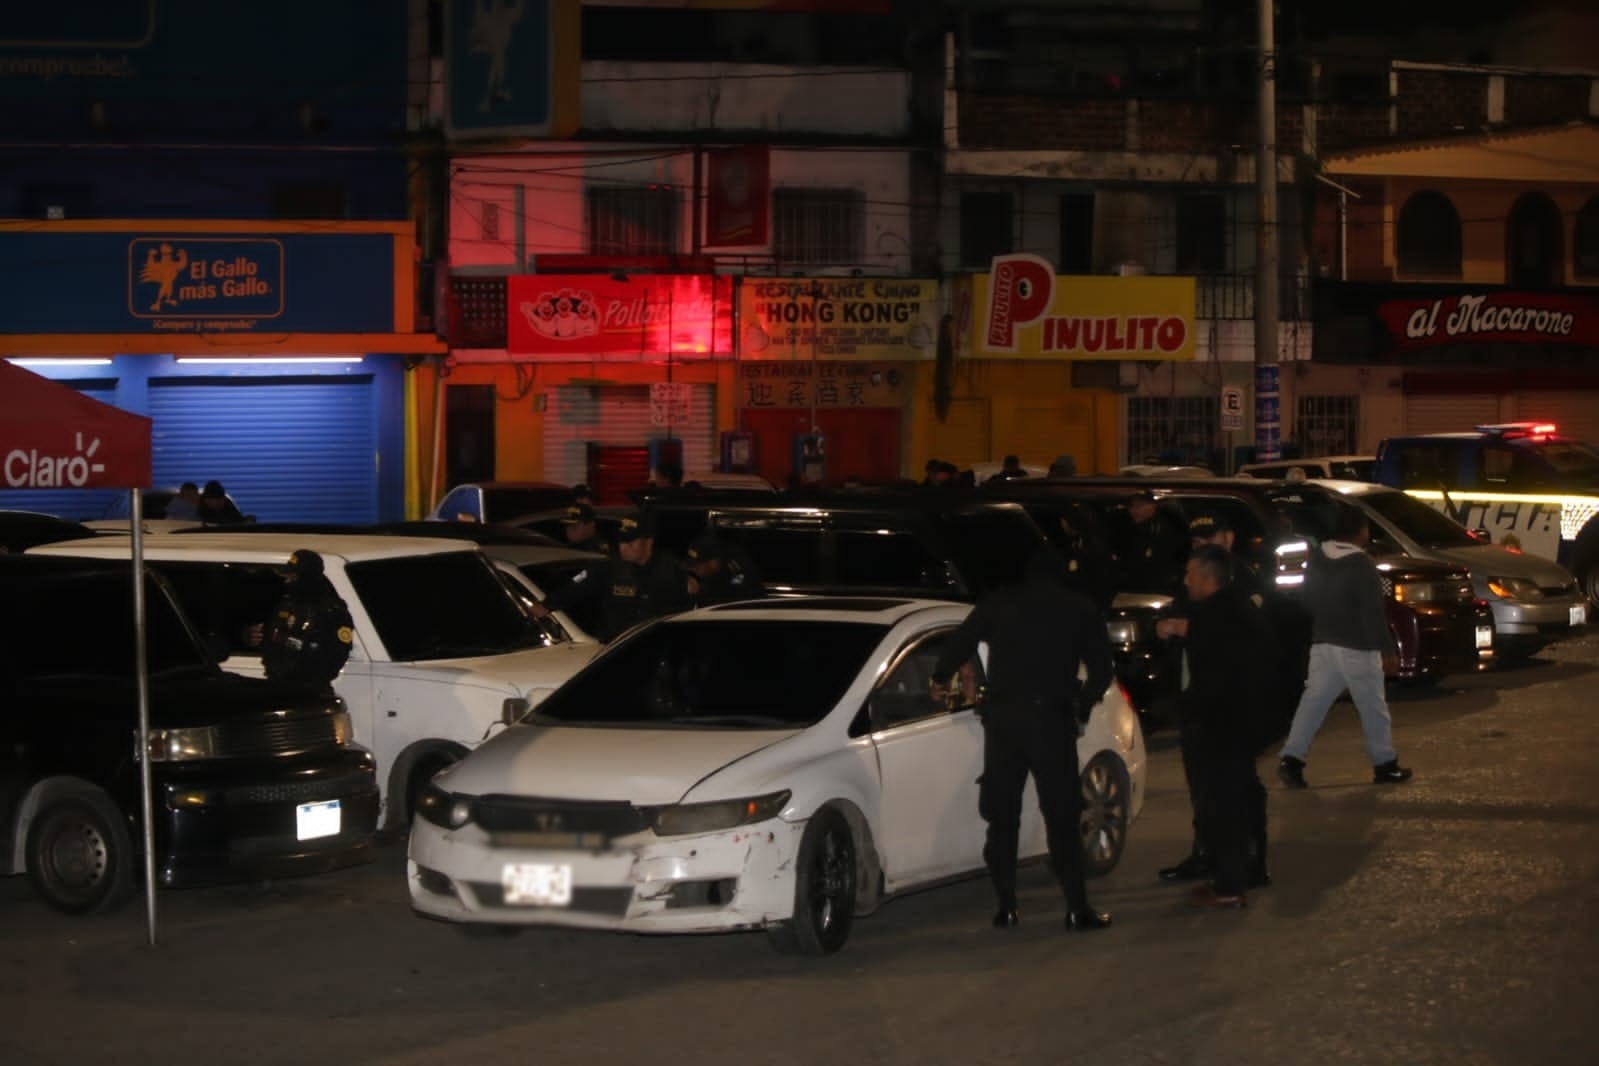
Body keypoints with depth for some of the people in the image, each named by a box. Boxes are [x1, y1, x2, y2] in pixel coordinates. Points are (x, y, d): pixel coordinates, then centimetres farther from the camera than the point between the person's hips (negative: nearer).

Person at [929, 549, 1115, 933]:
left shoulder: (999, 603, 8)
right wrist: (1081, 707, 26)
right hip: (1051, 718, -1)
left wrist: (940, 679, 27)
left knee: (1002, 816, 8)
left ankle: (1006, 906, 7)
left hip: (1002, 717, 1)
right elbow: (1101, 670, 9)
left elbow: (959, 643, 9)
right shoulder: (1080, 611, 8)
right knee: (1062, 818, 0)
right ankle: (1077, 908, -5)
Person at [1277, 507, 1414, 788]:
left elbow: (1309, 601, 15)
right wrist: (1388, 650, -13)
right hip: (1356, 648, -6)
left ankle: (1291, 758, -8)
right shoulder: (1362, 565, -16)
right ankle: (1385, 765, 14)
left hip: (1322, 644, 6)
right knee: (1373, 707, 6)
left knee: (1313, 701, 4)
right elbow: (1373, 613, -17)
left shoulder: (1317, 559, 6)